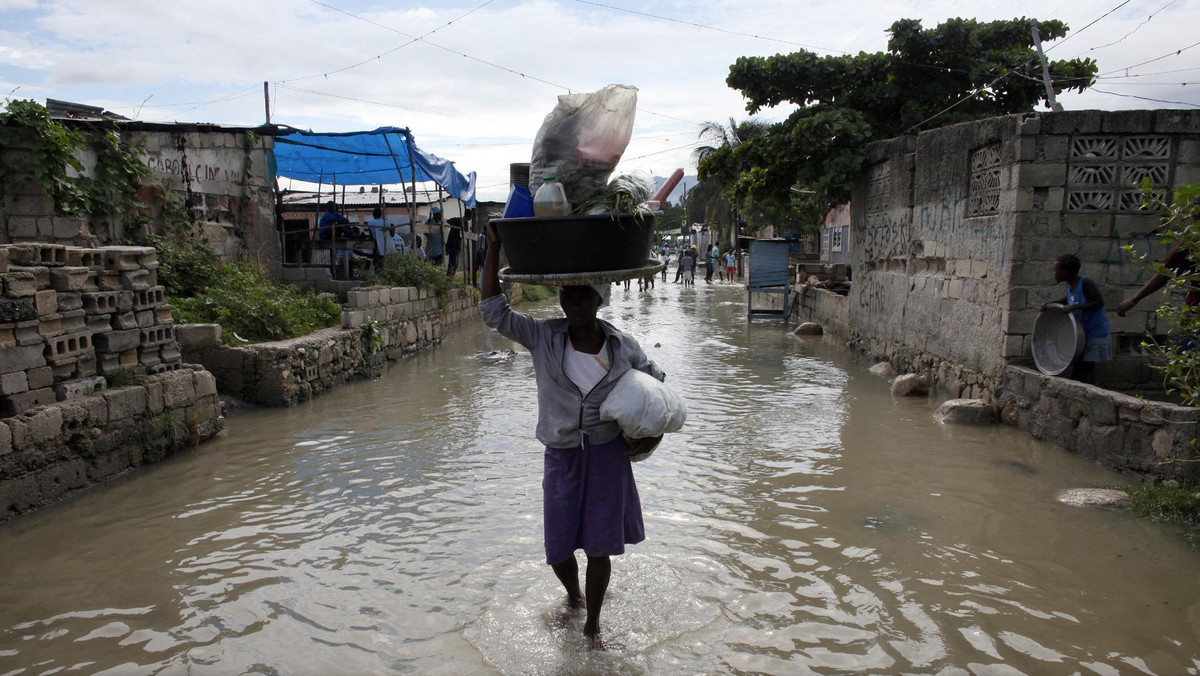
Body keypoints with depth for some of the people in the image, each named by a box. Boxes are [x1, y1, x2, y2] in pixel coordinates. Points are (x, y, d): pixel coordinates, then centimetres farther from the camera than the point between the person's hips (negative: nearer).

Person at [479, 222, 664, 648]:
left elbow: (658, 386, 8)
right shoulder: (543, 337, -8)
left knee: (599, 547, 7)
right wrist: (493, 248, -19)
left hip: (608, 455, 0)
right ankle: (573, 594, 46)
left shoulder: (622, 345, -6)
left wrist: (654, 435, -3)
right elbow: (493, 311, -16)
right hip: (561, 456, 1)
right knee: (558, 548, 9)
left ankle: (592, 625, 33)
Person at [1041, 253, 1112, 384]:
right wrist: (1050, 304, 6)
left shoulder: (1086, 283, -19)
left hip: (1096, 333, -8)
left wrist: (1073, 307, -29)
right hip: (1081, 332, 8)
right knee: (1078, 365, 11)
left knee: (1088, 365, -5)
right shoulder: (1070, 285, 4)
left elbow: (1099, 302, -23)